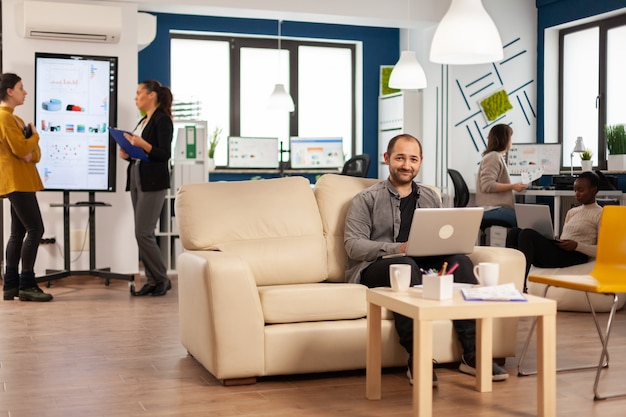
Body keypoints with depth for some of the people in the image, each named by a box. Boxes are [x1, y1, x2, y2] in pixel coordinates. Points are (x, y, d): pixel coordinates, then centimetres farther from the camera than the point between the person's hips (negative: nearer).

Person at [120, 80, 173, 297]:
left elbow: (164, 154, -15)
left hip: (153, 182, -9)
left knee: (143, 233, -10)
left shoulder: (162, 120, -8)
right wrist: (127, 154, 4)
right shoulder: (143, 121, 18)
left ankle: (162, 279, 3)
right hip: (137, 179, 9)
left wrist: (141, 144, -25)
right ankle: (152, 280, 12)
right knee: (143, 234, 7)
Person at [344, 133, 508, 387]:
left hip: (424, 266, 4)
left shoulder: (430, 198, 23)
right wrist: (397, 249, -19)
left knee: (460, 260, -24)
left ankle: (473, 354, -28)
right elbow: (353, 245, -5)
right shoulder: (367, 200, 8)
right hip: (374, 269, -4)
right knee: (405, 264, -37)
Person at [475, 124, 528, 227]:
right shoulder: (493, 157, -8)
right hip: (492, 209, -10)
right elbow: (487, 185, -17)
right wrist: (513, 186, -15)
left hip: (497, 206, 10)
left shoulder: (497, 156, 23)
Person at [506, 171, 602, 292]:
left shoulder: (600, 214, 4)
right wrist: (555, 241, 4)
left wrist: (577, 245, -16)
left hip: (574, 257, -7)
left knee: (528, 234, -28)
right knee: (514, 232, -14)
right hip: (557, 253, 8)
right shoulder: (572, 212, 27)